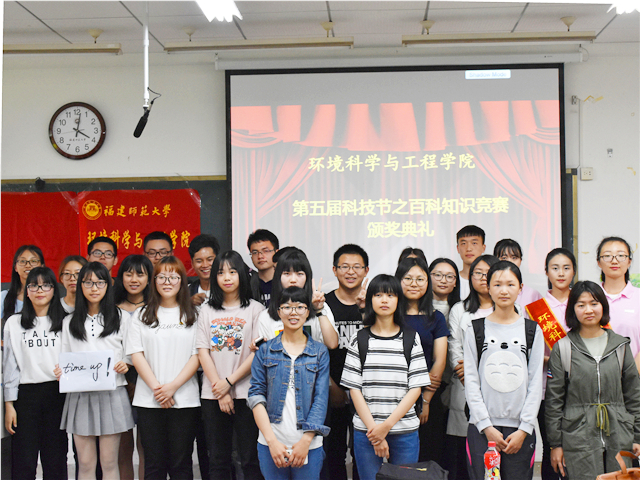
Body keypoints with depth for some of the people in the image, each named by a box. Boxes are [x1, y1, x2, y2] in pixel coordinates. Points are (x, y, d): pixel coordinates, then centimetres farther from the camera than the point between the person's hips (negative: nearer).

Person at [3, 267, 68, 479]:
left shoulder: (65, 322, 8)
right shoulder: (14, 323, 8)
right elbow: (9, 365, 6)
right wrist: (9, 404, 1)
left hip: (57, 393, 0)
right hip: (26, 395, 0)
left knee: (56, 461, 4)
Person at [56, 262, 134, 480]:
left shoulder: (119, 317, 6)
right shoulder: (70, 322, 11)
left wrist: (125, 366, -11)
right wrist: (60, 371, -8)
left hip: (111, 394, -1)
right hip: (80, 396, 2)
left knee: (109, 462, 3)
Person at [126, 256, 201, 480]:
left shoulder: (193, 316, 6)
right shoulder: (141, 315, 10)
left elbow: (197, 356, 0)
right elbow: (136, 354, 3)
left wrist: (173, 386, -11)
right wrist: (156, 387, -9)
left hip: (185, 400, -1)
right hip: (149, 400, 1)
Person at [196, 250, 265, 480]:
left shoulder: (255, 309, 2)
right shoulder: (207, 310, 10)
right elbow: (202, 351, 3)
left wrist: (230, 382, -10)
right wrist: (219, 387, -7)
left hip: (246, 394, -3)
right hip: (213, 395, 3)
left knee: (250, 459, 0)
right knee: (217, 460, 9)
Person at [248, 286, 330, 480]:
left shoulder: (319, 352, 5)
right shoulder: (265, 350, 6)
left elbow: (321, 399, -1)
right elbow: (256, 395, 0)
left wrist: (305, 441, -11)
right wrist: (272, 441, -10)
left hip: (308, 444, 0)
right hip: (270, 443, 0)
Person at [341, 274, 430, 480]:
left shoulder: (411, 339, 5)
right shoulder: (359, 339, 5)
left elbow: (416, 388, 0)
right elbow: (354, 388, 1)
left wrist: (387, 425, -9)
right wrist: (373, 429, -9)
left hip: (405, 432, 0)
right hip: (366, 430, 0)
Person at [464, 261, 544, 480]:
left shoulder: (532, 330, 8)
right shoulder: (476, 330, 5)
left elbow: (535, 382, 4)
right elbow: (471, 381, 2)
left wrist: (524, 429, -4)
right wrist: (486, 427, -6)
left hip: (520, 430, 1)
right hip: (482, 428, 0)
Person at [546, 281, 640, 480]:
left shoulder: (620, 345, 10)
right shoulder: (562, 348, 2)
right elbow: (554, 399, 2)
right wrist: (556, 443, -1)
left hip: (619, 439, 3)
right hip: (577, 439, -2)